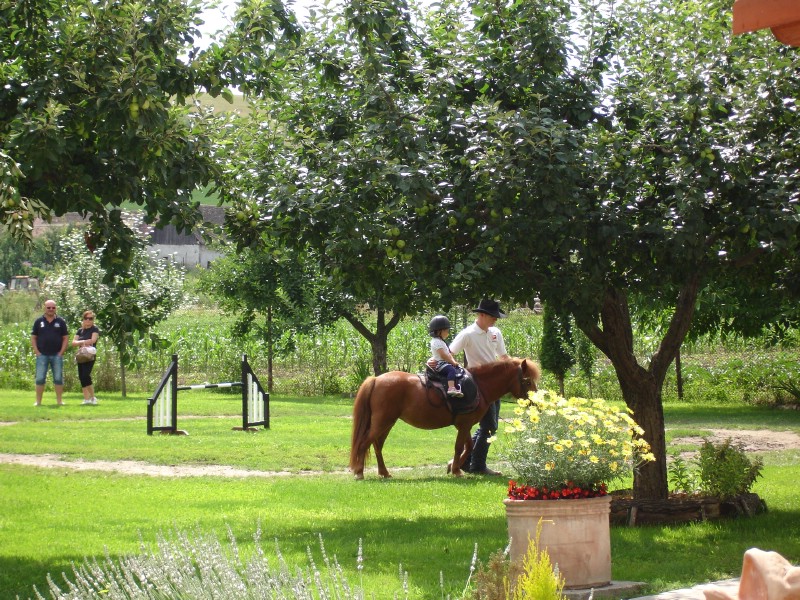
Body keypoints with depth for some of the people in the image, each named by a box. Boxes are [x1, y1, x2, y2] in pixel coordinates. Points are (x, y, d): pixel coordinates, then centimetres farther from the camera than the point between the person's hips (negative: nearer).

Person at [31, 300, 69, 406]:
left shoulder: (60, 322, 6)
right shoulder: (39, 321, 7)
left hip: (57, 355, 0)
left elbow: (65, 338, 6)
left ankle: (59, 400, 8)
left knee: (58, 378, 2)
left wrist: (61, 352, -3)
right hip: (42, 355, 0)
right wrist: (37, 352, -3)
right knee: (40, 379, -1)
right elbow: (33, 337, 8)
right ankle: (38, 401, 2)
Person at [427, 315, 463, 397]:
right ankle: (451, 388, -51)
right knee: (452, 370, -34)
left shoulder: (441, 341, 21)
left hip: (445, 363, 11)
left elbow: (449, 354, 20)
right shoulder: (437, 342, -14)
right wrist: (453, 362, -12)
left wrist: (454, 362, 4)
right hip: (439, 364, -11)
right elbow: (443, 355, -19)